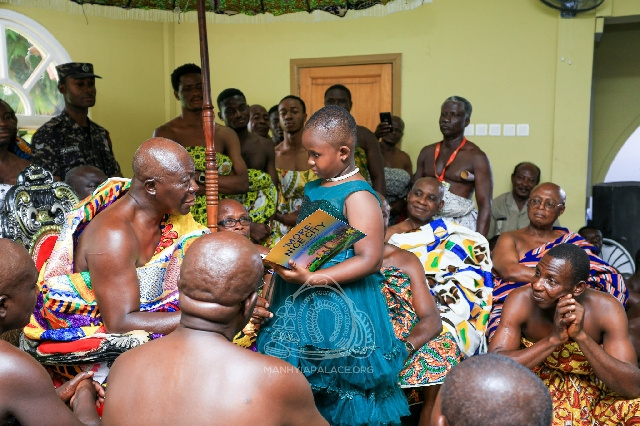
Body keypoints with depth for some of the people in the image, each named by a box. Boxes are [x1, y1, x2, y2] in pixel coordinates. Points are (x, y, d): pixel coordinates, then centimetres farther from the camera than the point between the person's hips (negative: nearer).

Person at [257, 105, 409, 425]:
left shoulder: (358, 196, -18)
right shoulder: (314, 187, 8)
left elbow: (370, 260, -23)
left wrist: (311, 278, -28)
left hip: (339, 308, -8)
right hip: (302, 303, 8)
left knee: (334, 387, 6)